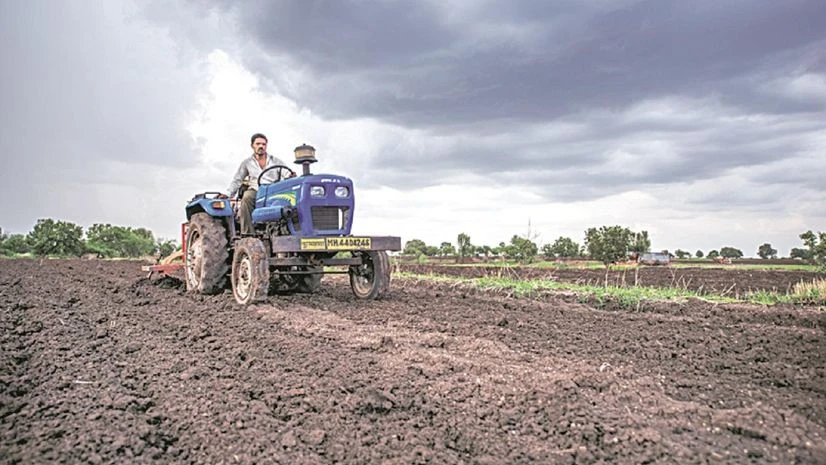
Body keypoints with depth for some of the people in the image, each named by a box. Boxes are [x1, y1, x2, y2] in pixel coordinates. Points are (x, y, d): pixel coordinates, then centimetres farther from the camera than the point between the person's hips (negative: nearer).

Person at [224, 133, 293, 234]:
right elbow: (236, 181, 16)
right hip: (255, 191, 1)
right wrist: (228, 195, 1)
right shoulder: (247, 163, 17)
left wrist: (291, 176, -18)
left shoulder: (276, 161, 17)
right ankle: (247, 233, -35)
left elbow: (288, 174, 8)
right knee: (246, 198, -34)